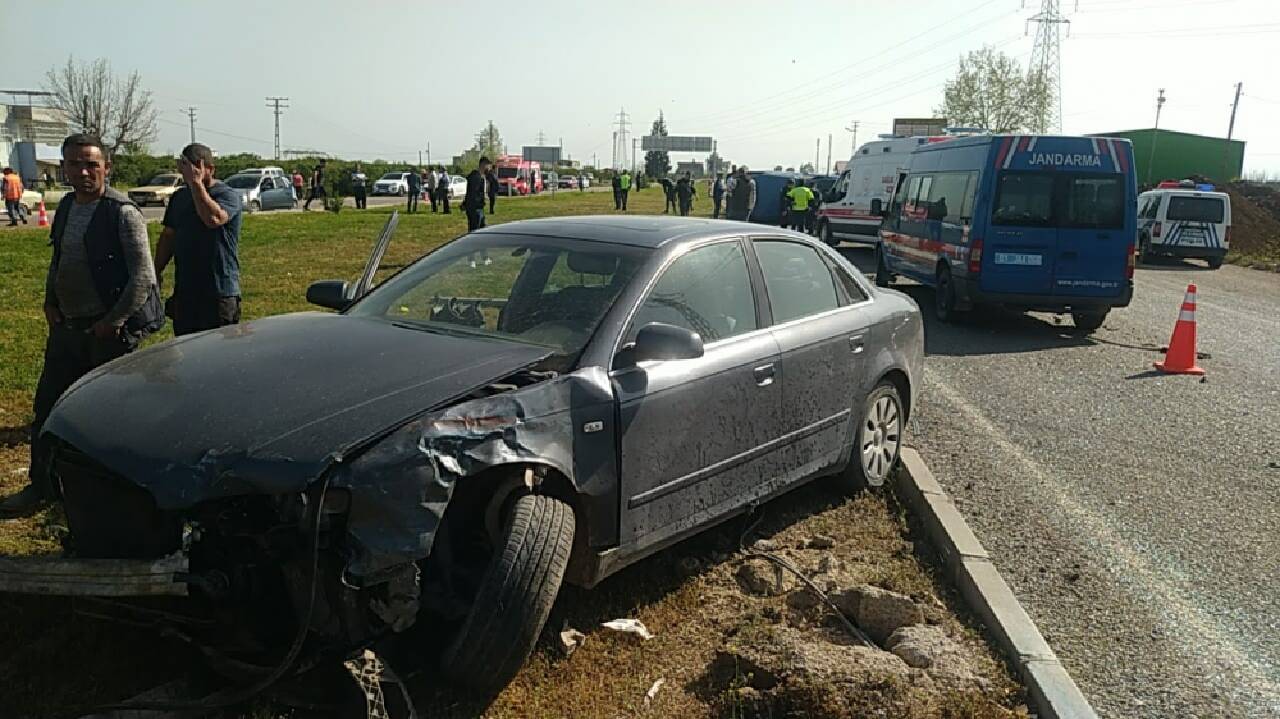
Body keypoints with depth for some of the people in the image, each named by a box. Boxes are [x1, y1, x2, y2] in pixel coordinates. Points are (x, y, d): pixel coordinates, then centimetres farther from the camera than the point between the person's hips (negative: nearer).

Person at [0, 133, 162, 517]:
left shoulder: (122, 212, -13)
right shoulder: (65, 207, 10)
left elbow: (143, 277, -17)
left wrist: (112, 323, -17)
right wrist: (50, 302, 10)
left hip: (108, 331, -8)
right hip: (66, 327, 8)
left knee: (110, 413, 3)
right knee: (47, 407, 12)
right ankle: (41, 486, 25)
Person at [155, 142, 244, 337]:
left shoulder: (228, 195, -6)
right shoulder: (179, 197, 14)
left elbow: (213, 218, -28)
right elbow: (167, 237, 20)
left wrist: (196, 183, -21)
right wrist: (156, 272, 14)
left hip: (219, 293, -6)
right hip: (184, 291, 6)